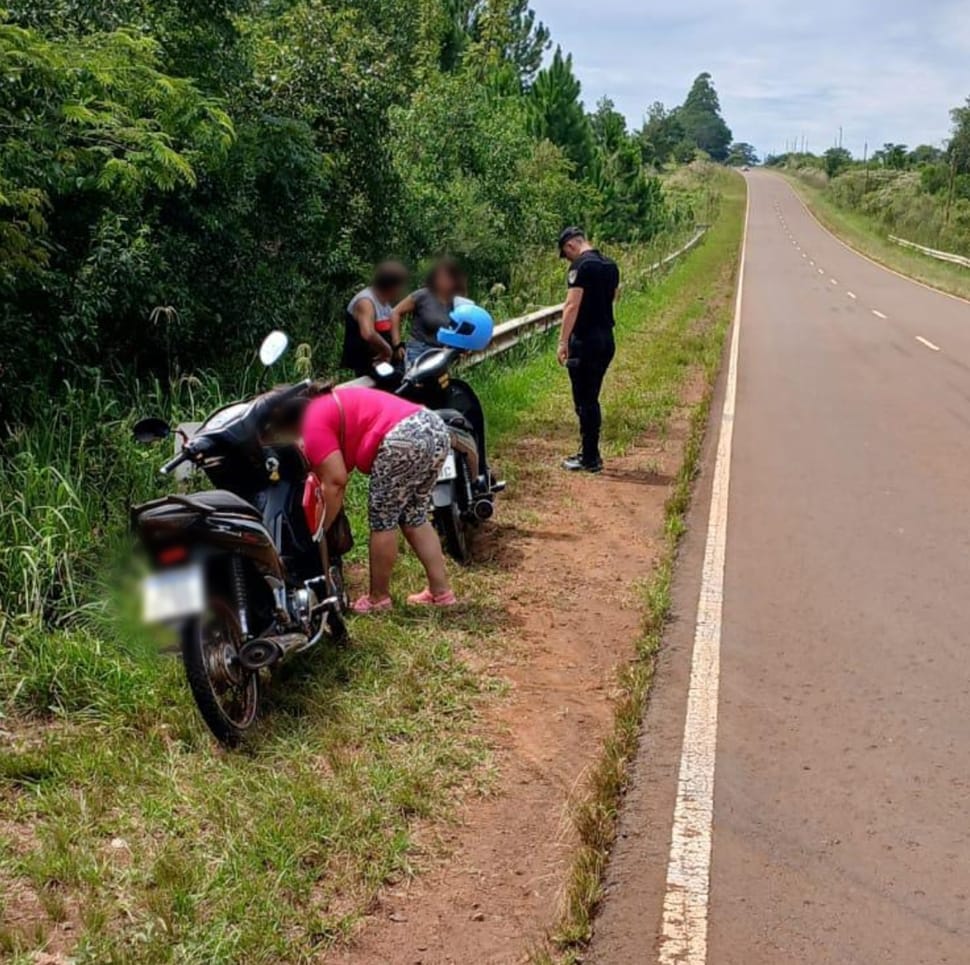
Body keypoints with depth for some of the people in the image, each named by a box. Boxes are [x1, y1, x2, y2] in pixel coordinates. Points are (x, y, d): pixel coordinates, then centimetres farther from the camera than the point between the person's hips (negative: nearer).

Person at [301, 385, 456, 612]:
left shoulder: (312, 423, 2)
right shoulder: (328, 405, 30)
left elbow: (335, 481, -4)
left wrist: (318, 532, 4)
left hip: (404, 439, -10)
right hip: (435, 429, 10)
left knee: (382, 520, 5)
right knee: (414, 518, 20)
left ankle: (378, 599, 15)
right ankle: (441, 591, 20)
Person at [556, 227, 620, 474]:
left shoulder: (581, 266, -13)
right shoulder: (610, 265, 13)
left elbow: (573, 305, -19)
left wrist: (563, 342, -19)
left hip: (585, 340, -8)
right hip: (607, 339, 8)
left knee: (584, 400, -2)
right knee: (591, 398, 17)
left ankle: (590, 459, 2)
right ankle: (590, 452, 23)